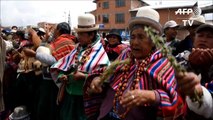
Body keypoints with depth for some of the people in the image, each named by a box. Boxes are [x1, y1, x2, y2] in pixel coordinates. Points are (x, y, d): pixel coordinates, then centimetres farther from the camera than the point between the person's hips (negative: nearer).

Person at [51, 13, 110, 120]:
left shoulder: (100, 53, -12)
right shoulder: (77, 49, 5)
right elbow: (63, 66, 9)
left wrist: (84, 76, -23)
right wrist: (61, 76, -10)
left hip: (85, 99, -5)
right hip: (69, 96, 6)